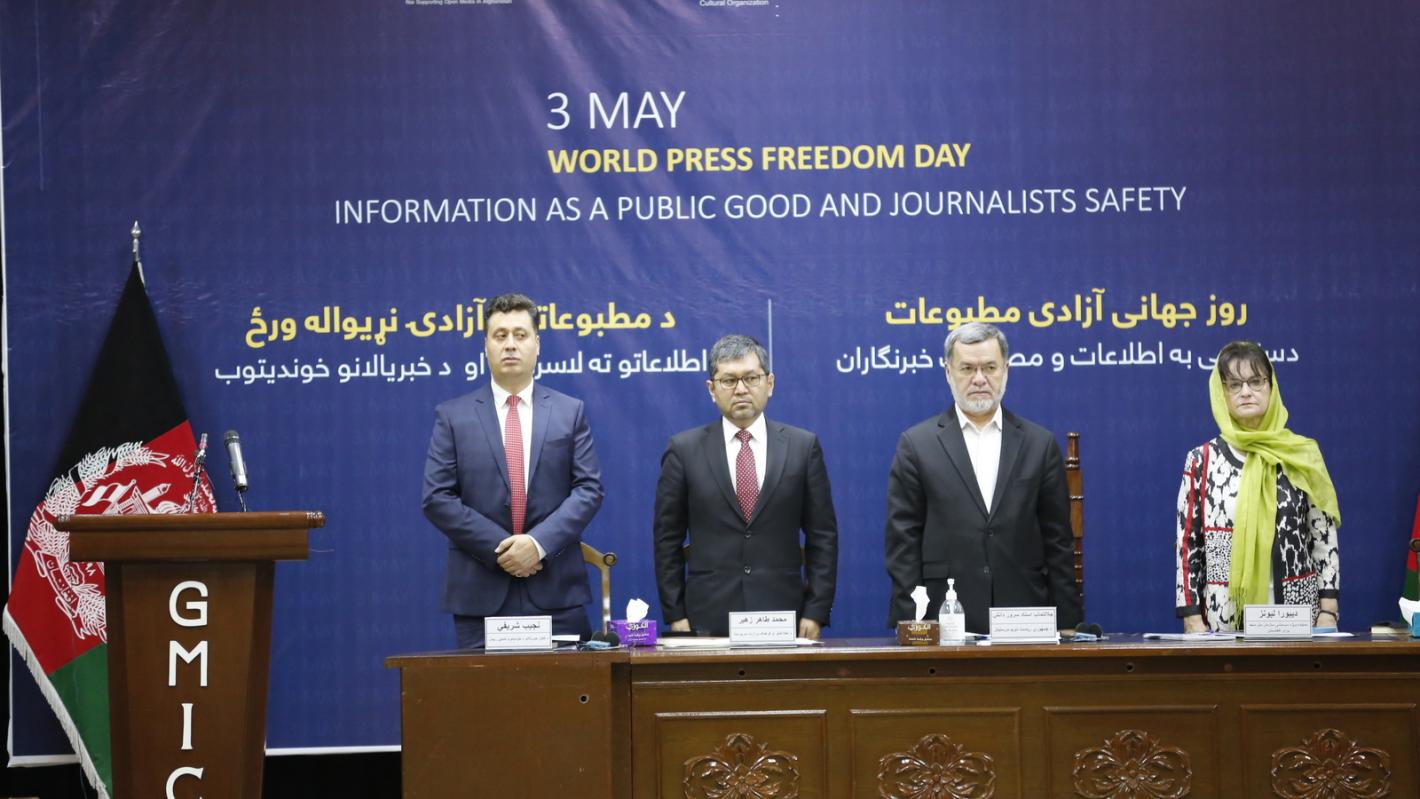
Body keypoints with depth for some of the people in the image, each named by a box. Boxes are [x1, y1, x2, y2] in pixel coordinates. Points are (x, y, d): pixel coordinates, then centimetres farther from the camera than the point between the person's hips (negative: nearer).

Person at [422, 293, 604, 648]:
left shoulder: (570, 412, 10)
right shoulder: (452, 416, 7)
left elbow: (588, 488, 3)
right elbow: (437, 498, 0)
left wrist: (539, 543, -12)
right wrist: (498, 548, -10)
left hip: (556, 590, 1)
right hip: (480, 593, -1)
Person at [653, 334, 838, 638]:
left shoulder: (803, 446, 5)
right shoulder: (684, 450, 4)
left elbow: (822, 536, 5)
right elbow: (668, 539, 5)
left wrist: (816, 612, -1)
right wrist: (675, 615, -1)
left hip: (783, 617, 1)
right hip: (709, 620, 0)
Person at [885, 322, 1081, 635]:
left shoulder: (1039, 444, 8)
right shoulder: (917, 444, 3)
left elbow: (1058, 541, 8)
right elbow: (903, 542, 1)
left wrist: (1065, 623, 3)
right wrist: (909, 627, -5)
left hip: (1024, 621, 2)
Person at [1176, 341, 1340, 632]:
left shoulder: (1303, 455, 3)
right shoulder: (1202, 461, 2)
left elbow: (1325, 537, 4)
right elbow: (1187, 543, 2)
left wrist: (1328, 612, -2)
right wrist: (1192, 618, -5)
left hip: (1298, 618, 1)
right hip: (1224, 621, 0)